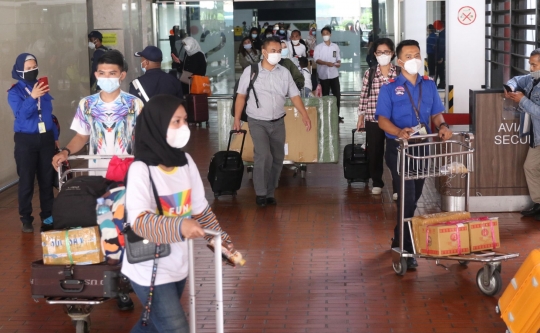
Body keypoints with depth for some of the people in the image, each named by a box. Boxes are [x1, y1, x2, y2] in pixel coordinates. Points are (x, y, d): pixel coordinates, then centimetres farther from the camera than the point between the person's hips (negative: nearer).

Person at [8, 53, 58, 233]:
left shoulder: (42, 87, 6)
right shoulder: (15, 92, -7)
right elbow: (21, 114, -22)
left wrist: (55, 136, 15)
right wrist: (32, 97, -35)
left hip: (46, 138, 4)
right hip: (26, 140, -4)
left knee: (47, 179, 8)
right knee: (26, 181, 0)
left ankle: (48, 217, 18)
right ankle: (26, 219, 9)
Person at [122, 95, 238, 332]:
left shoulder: (186, 162, -1)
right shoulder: (141, 169, -21)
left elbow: (200, 207, 10)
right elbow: (139, 221, -32)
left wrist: (222, 240, 9)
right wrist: (180, 226, -47)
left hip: (177, 265, 7)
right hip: (150, 270, -7)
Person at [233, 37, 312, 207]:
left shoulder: (284, 72, 2)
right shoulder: (250, 71, -5)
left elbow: (294, 95, 2)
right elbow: (241, 96, 0)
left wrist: (304, 115, -9)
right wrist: (237, 119, -2)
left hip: (278, 122, 4)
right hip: (258, 122, -4)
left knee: (277, 158, 7)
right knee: (264, 156, -18)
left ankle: (270, 193, 22)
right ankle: (260, 193, -4)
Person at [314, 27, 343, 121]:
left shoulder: (335, 46, 8)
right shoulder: (318, 47, -2)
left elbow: (338, 58, 13)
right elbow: (316, 59, -11)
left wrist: (338, 63, -11)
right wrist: (326, 63, -27)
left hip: (334, 74, 2)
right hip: (323, 75, -2)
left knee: (337, 95, 1)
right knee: (325, 95, 5)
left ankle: (336, 114, 12)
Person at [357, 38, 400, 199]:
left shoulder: (399, 73, -1)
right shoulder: (369, 73, 3)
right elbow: (363, 96, 7)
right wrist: (361, 116, 6)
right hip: (373, 120, 2)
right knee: (375, 153, 10)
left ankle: (398, 188, 6)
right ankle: (377, 183, 27)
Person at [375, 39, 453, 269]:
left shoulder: (429, 85, 8)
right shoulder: (389, 88, -6)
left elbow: (436, 113, 10)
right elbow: (382, 119, -13)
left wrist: (442, 126, -13)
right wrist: (399, 132, -33)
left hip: (422, 146, 5)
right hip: (398, 148, -5)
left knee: (414, 196, 15)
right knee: (408, 197, -10)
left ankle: (399, 238, 35)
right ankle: (407, 250, -5)